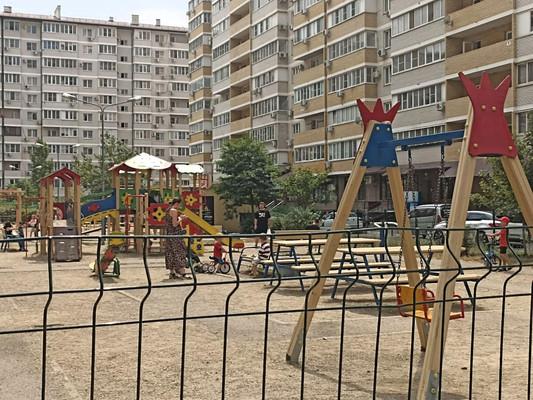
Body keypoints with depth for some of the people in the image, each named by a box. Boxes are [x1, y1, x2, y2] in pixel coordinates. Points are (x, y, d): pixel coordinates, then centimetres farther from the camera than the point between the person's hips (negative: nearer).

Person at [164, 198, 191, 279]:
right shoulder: (174, 211, -12)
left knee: (171, 254, 10)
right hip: (175, 234, -9)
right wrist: (180, 219, -3)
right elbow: (175, 224, -19)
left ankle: (172, 273, 13)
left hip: (169, 234, 9)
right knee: (180, 252, -9)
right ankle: (182, 273, -12)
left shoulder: (168, 211, 16)